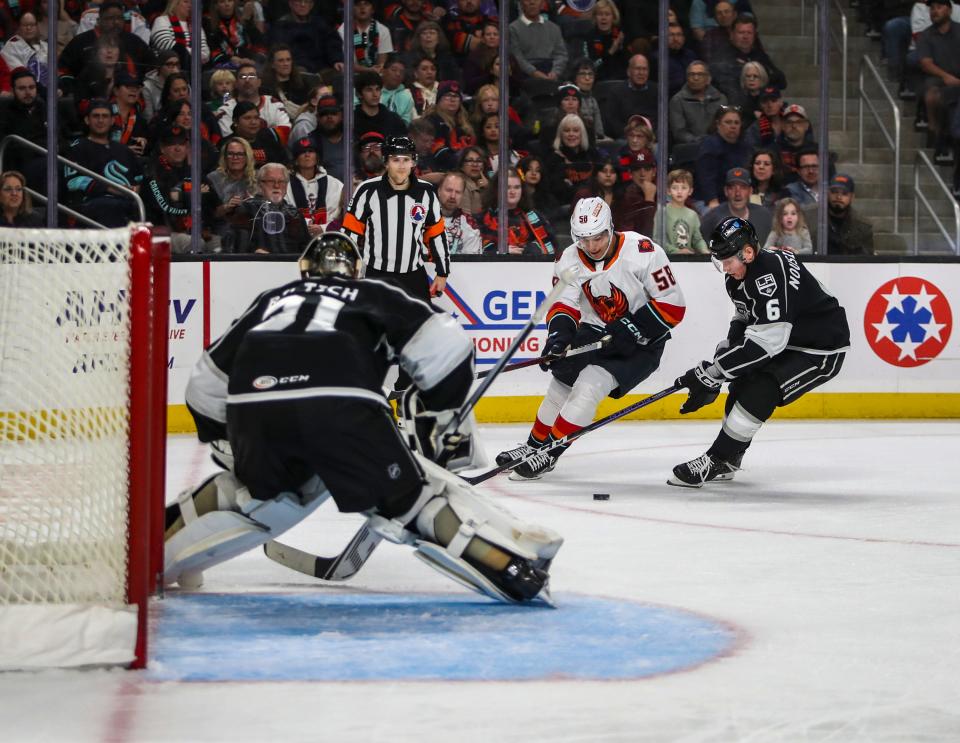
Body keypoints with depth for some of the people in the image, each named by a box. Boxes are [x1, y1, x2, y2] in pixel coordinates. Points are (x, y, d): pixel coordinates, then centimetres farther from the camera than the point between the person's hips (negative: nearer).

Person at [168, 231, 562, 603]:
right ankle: (508, 563, -8)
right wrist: (434, 412, 26)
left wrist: (230, 444, 46)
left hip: (250, 404, 3)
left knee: (262, 488, 32)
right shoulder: (373, 295, 28)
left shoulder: (271, 298, 36)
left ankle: (159, 550, 31)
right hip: (340, 405, -3)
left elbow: (207, 384, 34)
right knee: (411, 494, 8)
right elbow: (445, 346, 12)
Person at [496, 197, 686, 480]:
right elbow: (564, 304, -7)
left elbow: (672, 305, -21)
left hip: (640, 342, -6)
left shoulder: (643, 252, -25)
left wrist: (632, 328, -27)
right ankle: (534, 445, 28)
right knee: (561, 384, 7)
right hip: (595, 332, 6)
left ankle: (548, 455, -10)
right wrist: (559, 334, -28)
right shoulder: (570, 260, -9)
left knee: (589, 385, -19)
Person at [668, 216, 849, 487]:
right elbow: (744, 321, 15)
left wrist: (710, 372, -31)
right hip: (789, 342, 10)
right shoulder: (738, 274, -1)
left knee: (760, 391, -21)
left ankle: (715, 462, -14)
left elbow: (765, 342, -34)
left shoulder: (770, 276, -32)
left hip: (822, 350, -10)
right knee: (742, 385, 9)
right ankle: (728, 459, 23)